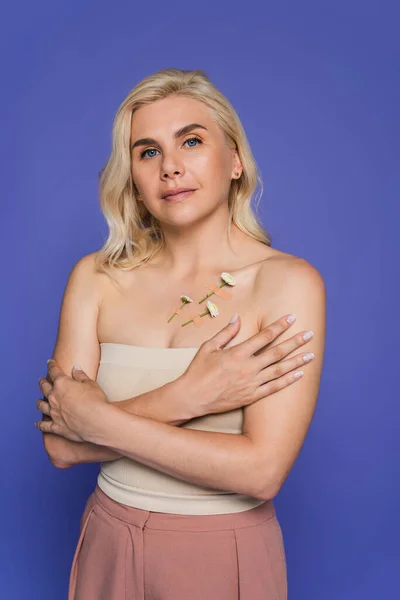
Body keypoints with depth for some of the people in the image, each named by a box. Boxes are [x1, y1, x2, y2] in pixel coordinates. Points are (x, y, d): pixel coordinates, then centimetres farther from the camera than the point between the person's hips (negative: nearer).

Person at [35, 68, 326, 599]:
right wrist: (185, 398, -24)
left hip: (228, 556, -2)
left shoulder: (288, 281, -14)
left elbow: (261, 471, -21)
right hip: (111, 549, 3)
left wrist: (97, 419, -17)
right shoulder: (96, 277, -5)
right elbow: (61, 446, -10)